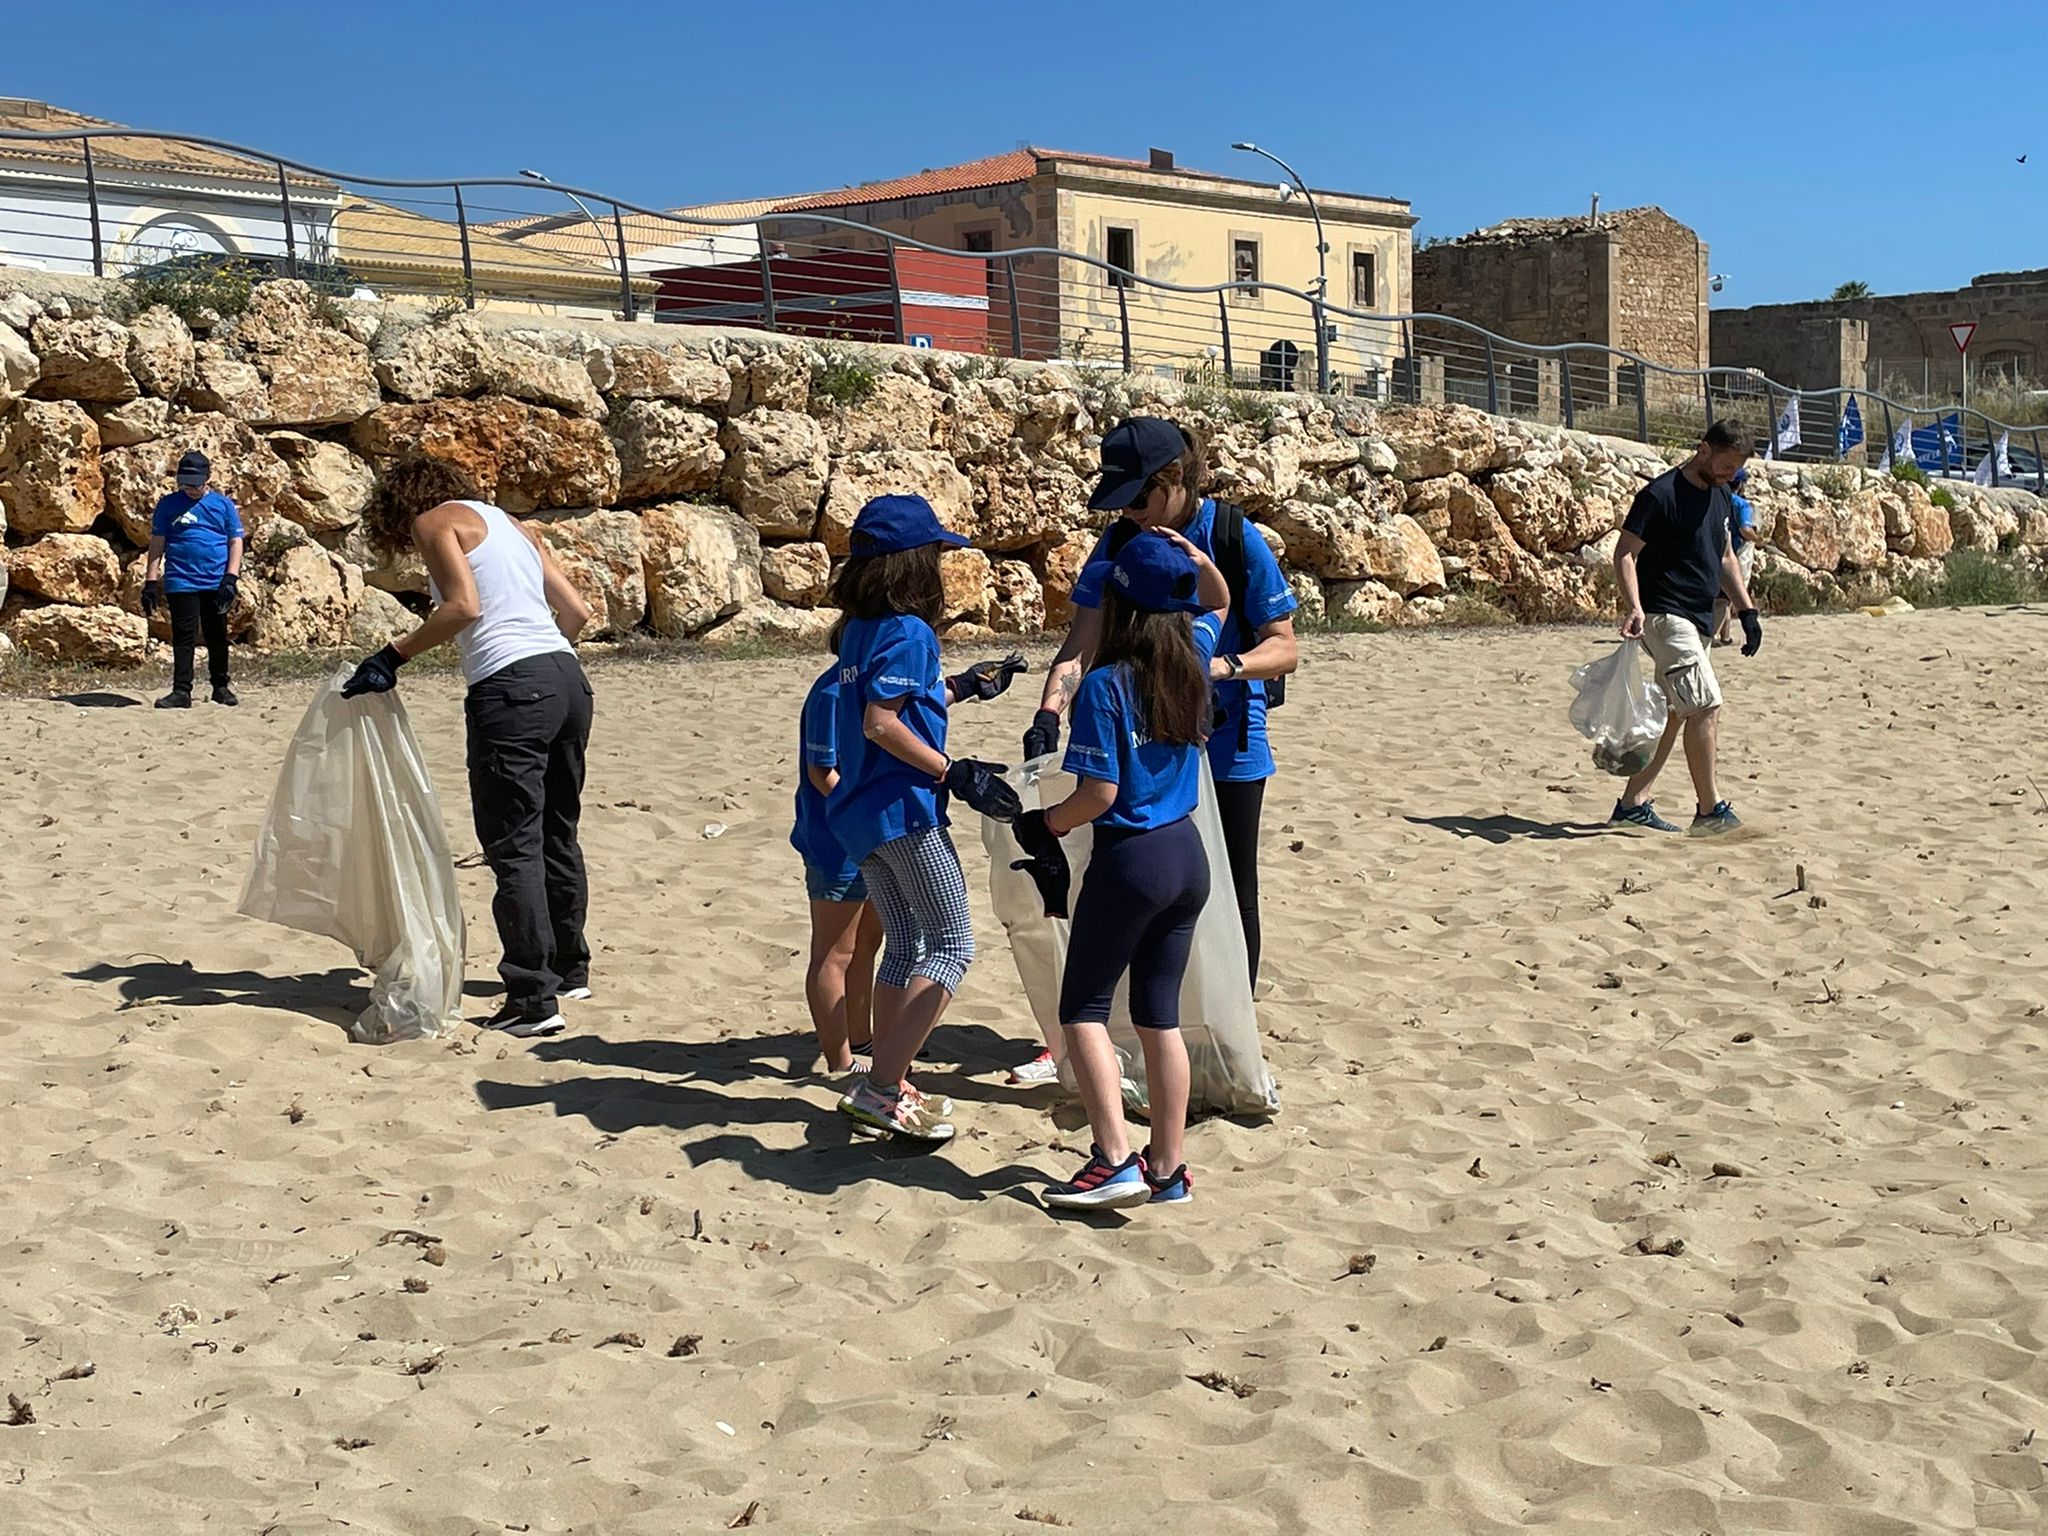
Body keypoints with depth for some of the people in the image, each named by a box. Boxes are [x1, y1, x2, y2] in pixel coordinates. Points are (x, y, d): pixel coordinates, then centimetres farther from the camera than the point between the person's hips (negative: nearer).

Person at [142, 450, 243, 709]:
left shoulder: (223, 505, 8)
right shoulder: (168, 505, 7)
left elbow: (236, 542, 5)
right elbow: (157, 545, 6)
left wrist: (231, 578, -6)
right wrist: (151, 582, 0)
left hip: (216, 584, 1)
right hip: (181, 583, -1)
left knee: (218, 637, 10)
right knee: (184, 637, -3)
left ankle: (221, 687, 23)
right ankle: (181, 692, -1)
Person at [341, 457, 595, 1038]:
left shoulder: (434, 520, 5)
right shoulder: (512, 525, 26)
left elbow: (463, 605, -12)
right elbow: (577, 611, 21)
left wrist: (394, 655, -5)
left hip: (510, 689, -8)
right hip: (568, 680, 8)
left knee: (513, 847, -4)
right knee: (557, 836, 20)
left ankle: (534, 999, -5)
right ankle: (570, 969, 34)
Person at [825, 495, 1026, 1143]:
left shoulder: (861, 629, 13)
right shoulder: (908, 632, -14)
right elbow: (881, 724, -21)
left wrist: (965, 686, 31)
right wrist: (955, 774, -19)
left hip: (861, 812, 9)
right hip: (904, 809, -9)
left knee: (905, 945, 17)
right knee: (952, 945, -4)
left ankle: (886, 1089, 20)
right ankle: (882, 1090, -11)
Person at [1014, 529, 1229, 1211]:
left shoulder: (1105, 685, -16)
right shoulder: (1192, 661, 3)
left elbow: (1100, 793, -18)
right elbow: (1219, 603, 25)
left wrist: (1045, 825, -2)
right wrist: (1194, 557, 9)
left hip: (1129, 860, -6)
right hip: (1187, 855, 7)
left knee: (1084, 1008, 5)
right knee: (1159, 1012, 13)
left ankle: (1114, 1159, -5)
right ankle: (1167, 1168, 17)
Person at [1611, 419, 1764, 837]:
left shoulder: (1720, 497, 14)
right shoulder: (1661, 494, -13)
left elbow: (1725, 558, 24)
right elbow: (1625, 552, -15)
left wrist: (1747, 611, 17)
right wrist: (1634, 608, -28)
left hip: (1697, 621, 9)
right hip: (1664, 615, -9)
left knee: (1676, 713, 10)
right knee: (1706, 705, -15)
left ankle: (1633, 803, 15)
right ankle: (1710, 809, -11)